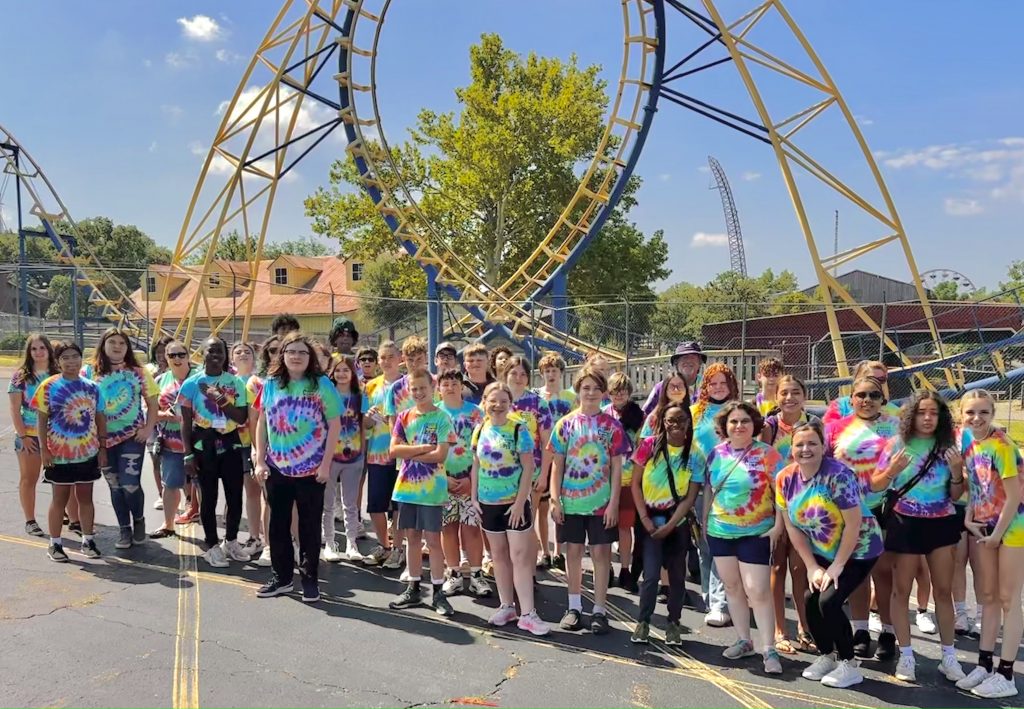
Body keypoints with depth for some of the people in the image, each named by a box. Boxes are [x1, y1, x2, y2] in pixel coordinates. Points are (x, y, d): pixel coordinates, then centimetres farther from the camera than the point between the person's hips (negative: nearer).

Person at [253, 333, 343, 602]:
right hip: (277, 468, 3)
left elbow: (335, 425, -6)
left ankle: (309, 579, 18)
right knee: (278, 524, 11)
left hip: (311, 469, -3)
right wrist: (260, 461, 4)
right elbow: (262, 424, 10)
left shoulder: (321, 384, -5)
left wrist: (325, 464, -11)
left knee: (310, 526, 6)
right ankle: (281, 577, 26)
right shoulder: (271, 384, 5)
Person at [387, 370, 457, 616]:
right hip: (407, 487, 4)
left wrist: (409, 453, -9)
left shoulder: (442, 418, -6)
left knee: (433, 539, 1)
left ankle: (437, 592, 11)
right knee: (412, 537, 12)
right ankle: (413, 588, 24)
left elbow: (440, 455, -15)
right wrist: (423, 448, -13)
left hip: (431, 489, -4)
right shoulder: (404, 416, 6)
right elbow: (394, 450, -3)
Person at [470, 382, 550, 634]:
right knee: (499, 555, 13)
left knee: (520, 556, -4)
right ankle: (507, 606, 25)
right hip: (488, 503, 5)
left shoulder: (519, 429, -10)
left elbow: (528, 467, -11)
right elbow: (476, 466, 12)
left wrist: (520, 502, -15)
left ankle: (528, 614, 1)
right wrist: (474, 497, 7)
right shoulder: (480, 430, 4)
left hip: (515, 502, -5)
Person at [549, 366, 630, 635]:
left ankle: (600, 610, 14)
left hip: (601, 501, -1)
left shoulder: (612, 426, -1)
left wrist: (613, 502, -8)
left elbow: (616, 468, -1)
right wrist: (554, 499, -2)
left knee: (601, 552, 4)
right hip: (570, 501, 1)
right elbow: (557, 464, 4)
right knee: (573, 551, 10)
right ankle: (574, 607, 23)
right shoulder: (565, 424, 2)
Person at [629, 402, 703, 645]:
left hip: (677, 523, 1)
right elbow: (635, 484, -3)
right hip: (650, 520, -1)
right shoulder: (649, 445, -6)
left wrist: (669, 526, -12)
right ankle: (643, 622, 11)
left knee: (677, 574, 8)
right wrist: (645, 518, -9)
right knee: (651, 574, -7)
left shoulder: (695, 456, -4)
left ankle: (673, 624, 25)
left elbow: (690, 498, -5)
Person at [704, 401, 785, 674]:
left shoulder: (766, 454, -11)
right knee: (732, 586, 12)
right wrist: (705, 521, 14)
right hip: (720, 532, 5)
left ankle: (769, 649, 4)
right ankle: (744, 640, 25)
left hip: (756, 533, -5)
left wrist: (778, 526, -14)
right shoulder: (716, 453, 3)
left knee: (758, 590, -6)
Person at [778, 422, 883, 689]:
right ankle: (826, 655, 20)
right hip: (822, 552, 5)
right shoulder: (785, 479, -9)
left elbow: (853, 524, -23)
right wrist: (812, 567, -6)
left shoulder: (839, 475, -26)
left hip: (858, 551, -5)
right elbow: (793, 527, -2)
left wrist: (837, 566, -18)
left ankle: (849, 665, 3)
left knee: (829, 601, -17)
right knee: (810, 600, -6)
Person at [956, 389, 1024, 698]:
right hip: (984, 527, 7)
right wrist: (968, 520, -1)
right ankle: (984, 664, 22)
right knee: (988, 597, 12)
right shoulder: (969, 445, 3)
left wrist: (996, 535, -13)